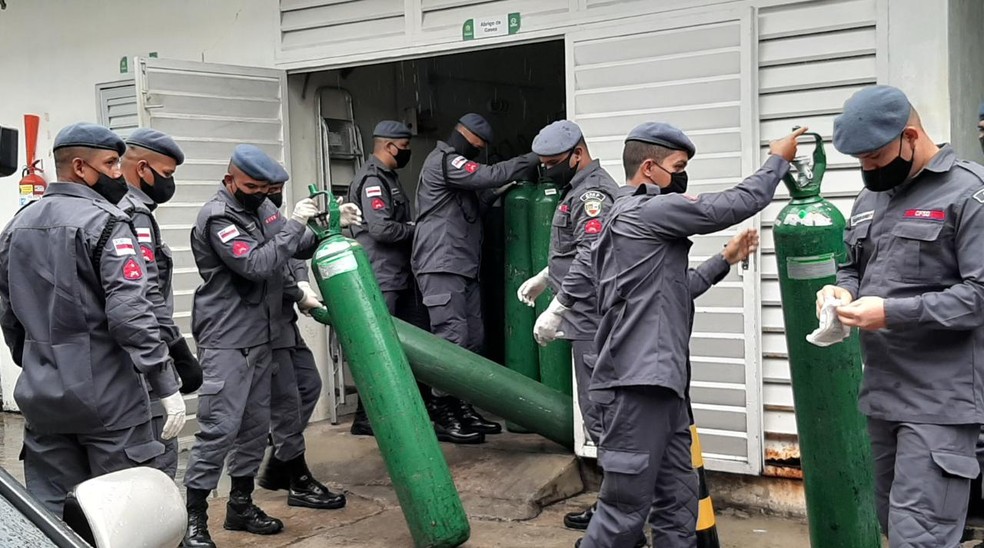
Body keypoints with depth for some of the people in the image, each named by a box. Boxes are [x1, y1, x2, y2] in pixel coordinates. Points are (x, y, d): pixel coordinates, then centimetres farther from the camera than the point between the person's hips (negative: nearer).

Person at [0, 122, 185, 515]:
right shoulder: (104, 221, -12)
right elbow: (129, 312, -20)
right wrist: (167, 386, -18)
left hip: (42, 394, 7)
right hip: (106, 394, -7)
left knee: (51, 513, 11)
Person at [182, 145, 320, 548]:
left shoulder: (260, 206, 11)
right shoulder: (217, 217, -15)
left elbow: (297, 248, 17)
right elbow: (257, 265, -24)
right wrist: (295, 224, -20)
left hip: (260, 337, 9)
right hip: (226, 341, -8)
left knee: (256, 424, 13)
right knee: (220, 428, -9)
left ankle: (241, 505, 24)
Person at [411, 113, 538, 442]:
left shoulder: (457, 163, 24)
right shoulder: (444, 160, -8)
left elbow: (472, 205, 23)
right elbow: (489, 175, -18)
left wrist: (497, 193, 7)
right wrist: (535, 159, -13)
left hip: (465, 267, 10)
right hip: (441, 266, -10)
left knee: (473, 340, 8)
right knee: (451, 339, -11)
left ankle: (463, 407, 14)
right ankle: (443, 412, -6)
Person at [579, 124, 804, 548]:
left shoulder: (638, 219, 23)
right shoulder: (645, 211, -9)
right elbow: (731, 206, -9)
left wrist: (724, 261, 25)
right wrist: (778, 161, 5)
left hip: (659, 384, 10)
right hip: (637, 386, -10)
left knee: (678, 505, 11)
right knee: (625, 509, -5)